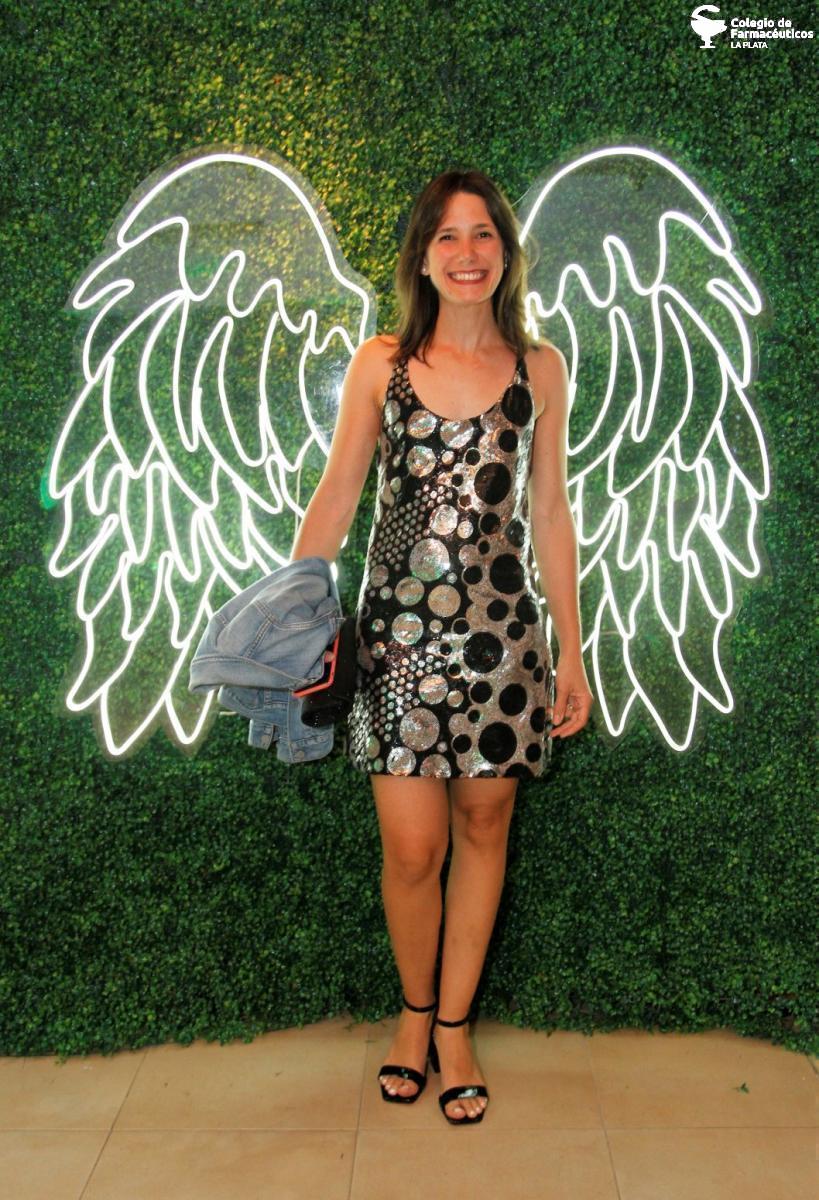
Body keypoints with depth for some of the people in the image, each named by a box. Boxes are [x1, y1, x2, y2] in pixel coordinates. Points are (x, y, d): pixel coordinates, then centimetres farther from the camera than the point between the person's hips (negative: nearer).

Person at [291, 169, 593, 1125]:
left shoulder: (539, 367, 5)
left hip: (502, 633, 2)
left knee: (482, 829, 10)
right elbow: (334, 498, 3)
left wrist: (573, 651, 6)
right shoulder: (380, 363, 2)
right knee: (411, 848, 0)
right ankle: (414, 1008, 31)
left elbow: (551, 514, 7)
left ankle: (453, 1026, 31)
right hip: (398, 630, -1)